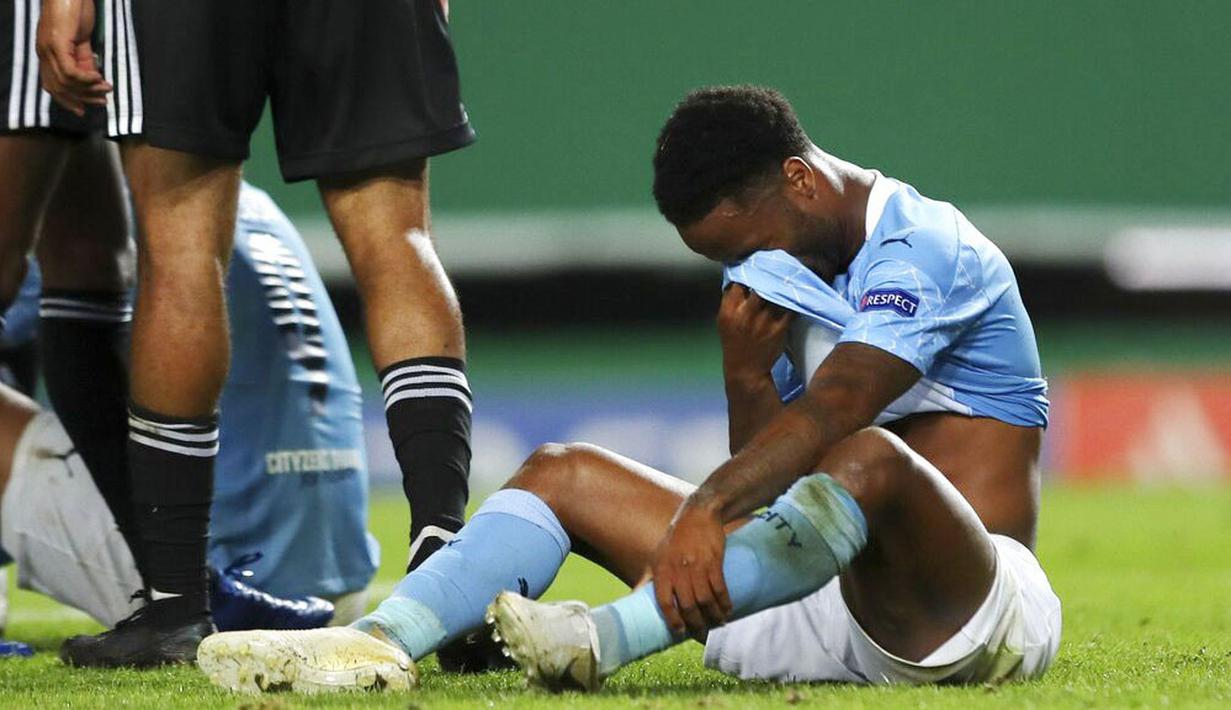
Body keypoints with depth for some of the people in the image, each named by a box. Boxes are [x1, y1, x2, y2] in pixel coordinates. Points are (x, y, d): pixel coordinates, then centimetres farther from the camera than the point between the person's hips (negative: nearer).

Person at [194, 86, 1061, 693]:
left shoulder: (925, 250, -11)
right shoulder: (802, 285, 16)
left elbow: (832, 411, -29)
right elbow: (770, 485, 11)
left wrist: (706, 508, -42)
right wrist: (747, 375, -7)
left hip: (965, 613, -9)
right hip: (825, 612, 9)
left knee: (872, 459, -41)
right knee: (565, 472, 3)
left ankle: (613, 638, -52)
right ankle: (379, 643, -21)